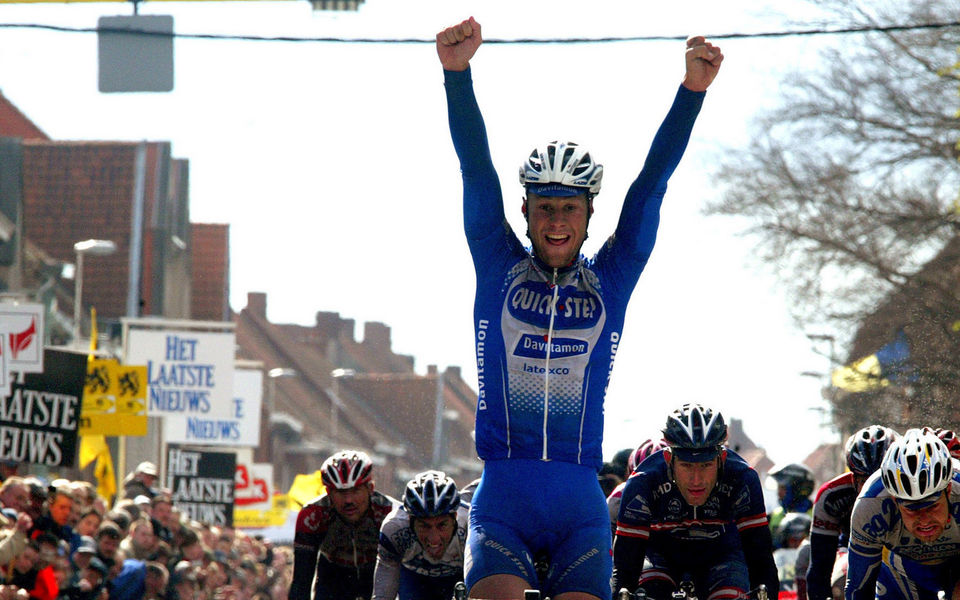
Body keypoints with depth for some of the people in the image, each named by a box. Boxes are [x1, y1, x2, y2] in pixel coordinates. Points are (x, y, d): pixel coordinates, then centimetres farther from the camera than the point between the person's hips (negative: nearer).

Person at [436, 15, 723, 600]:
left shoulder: (610, 279, 9)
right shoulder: (500, 269, 7)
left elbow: (651, 185, 0)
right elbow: (477, 173, -4)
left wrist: (693, 91, -11)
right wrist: (457, 72, -17)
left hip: (580, 504, 1)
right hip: (502, 500, -1)